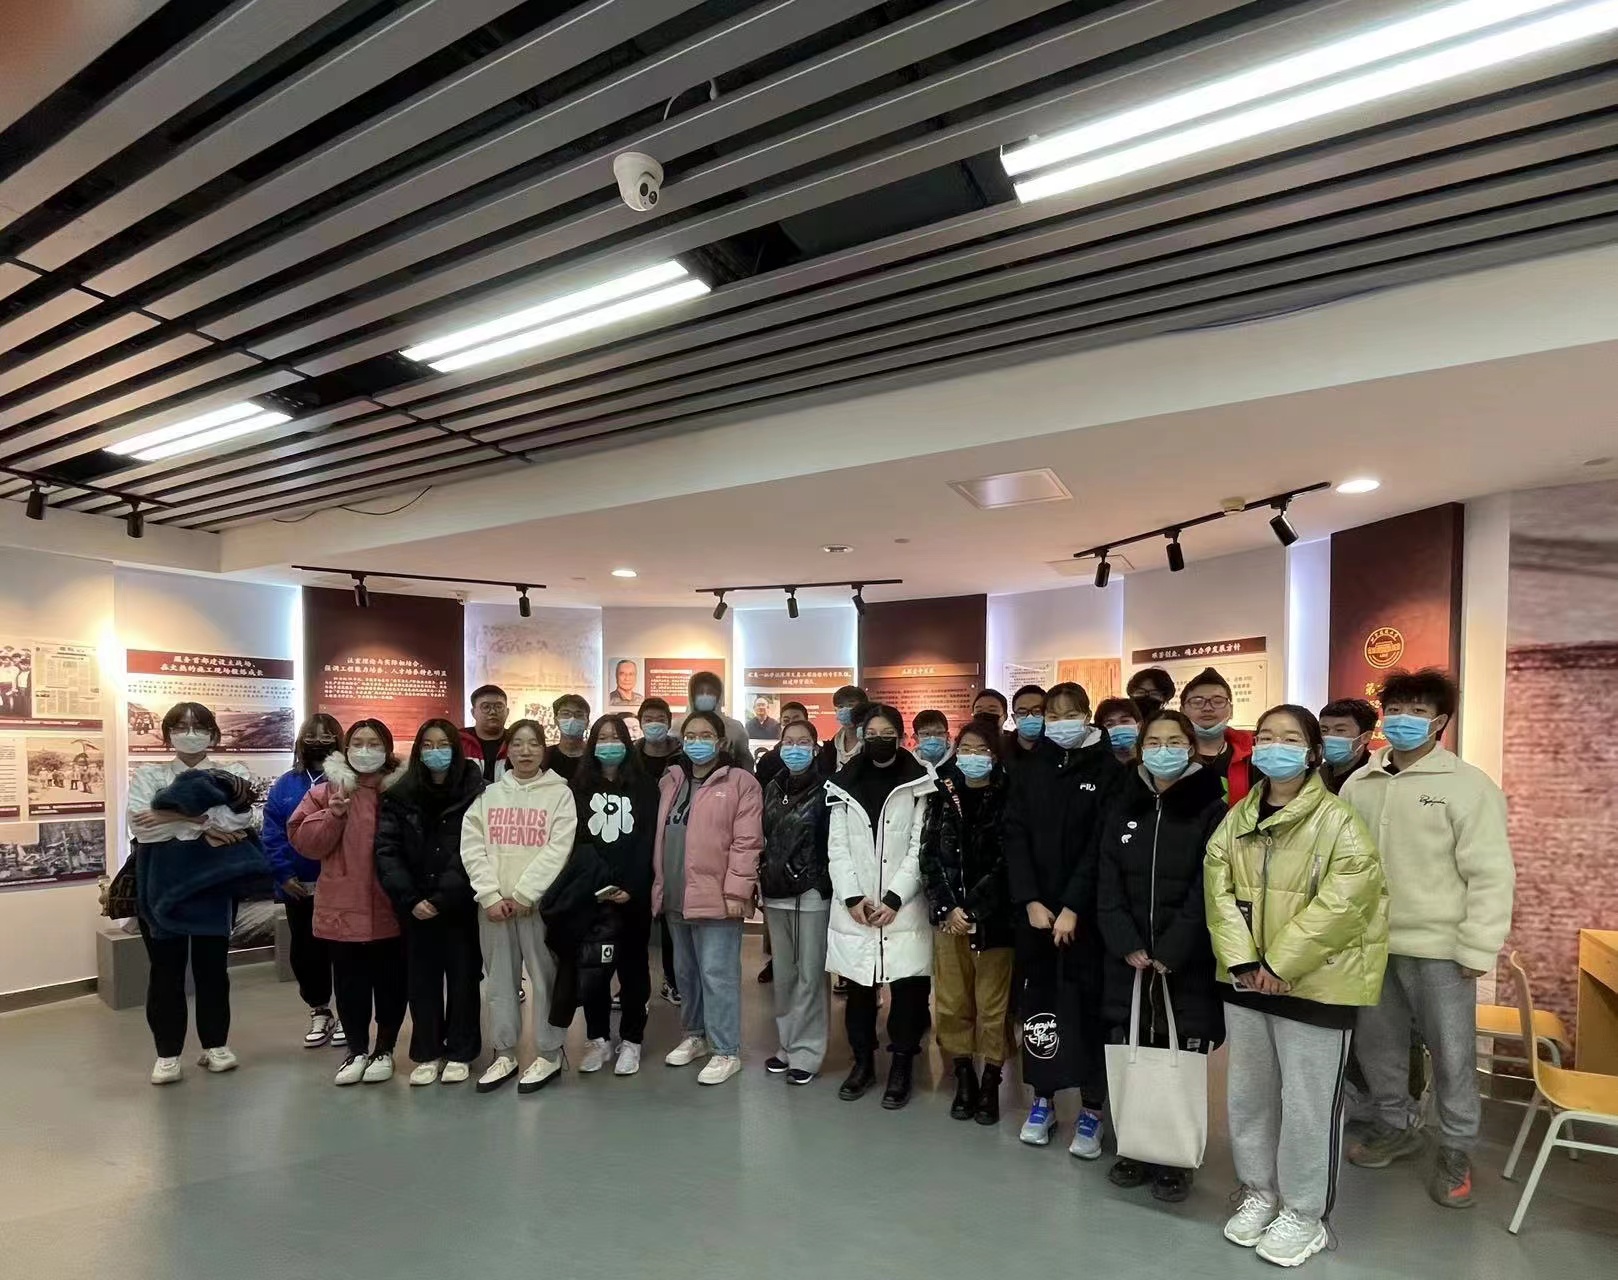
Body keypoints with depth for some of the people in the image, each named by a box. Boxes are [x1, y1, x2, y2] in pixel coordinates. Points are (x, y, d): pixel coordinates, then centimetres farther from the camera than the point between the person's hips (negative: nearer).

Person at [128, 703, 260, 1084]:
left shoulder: (232, 774, 4)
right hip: (162, 883, 0)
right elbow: (141, 827, -9)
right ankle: (167, 1053, 18)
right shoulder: (147, 775, 7)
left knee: (212, 966, 9)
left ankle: (216, 1045, 22)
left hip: (213, 882, 0)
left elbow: (238, 818, -15)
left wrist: (172, 817, -17)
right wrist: (202, 823, -16)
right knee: (165, 969, 6)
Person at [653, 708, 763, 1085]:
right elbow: (661, 837, 16)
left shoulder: (739, 782, -7)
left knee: (717, 974, -1)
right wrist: (659, 884, 12)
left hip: (715, 895, -7)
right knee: (686, 972, 19)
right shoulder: (670, 781, 13)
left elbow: (747, 842, -12)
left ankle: (726, 1051, 12)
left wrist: (736, 890, -17)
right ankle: (695, 1035, 36)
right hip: (676, 896, 7)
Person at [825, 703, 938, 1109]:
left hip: (903, 906, -2)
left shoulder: (919, 783, 1)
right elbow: (837, 846, 3)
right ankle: (862, 1061, 27)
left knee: (906, 986, 2)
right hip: (854, 906, 2)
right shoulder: (844, 782, 7)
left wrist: (894, 899, -12)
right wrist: (852, 898, -8)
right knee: (858, 987, 9)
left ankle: (902, 1066, 19)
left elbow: (920, 846, -4)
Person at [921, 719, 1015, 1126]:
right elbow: (930, 856, 2)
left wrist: (974, 910, -12)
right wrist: (948, 907, -8)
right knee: (952, 1003, 8)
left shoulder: (1007, 800, -2)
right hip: (948, 915, 3)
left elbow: (1006, 863, -8)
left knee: (993, 1005, 4)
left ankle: (991, 1085, 19)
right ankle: (964, 1080, 24)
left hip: (993, 918, -2)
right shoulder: (942, 797, 6)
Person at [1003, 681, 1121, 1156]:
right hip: (1034, 909, 3)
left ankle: (1090, 1111, 16)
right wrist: (1030, 901, -9)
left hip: (1085, 911, -3)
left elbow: (1101, 846, -9)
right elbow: (1015, 836, 1)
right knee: (1038, 1001, 9)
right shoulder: (1028, 769, 6)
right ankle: (1043, 1099, 23)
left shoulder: (1108, 770, -3)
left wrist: (1073, 906, -14)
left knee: (1088, 1005, 3)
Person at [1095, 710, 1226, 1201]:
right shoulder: (1123, 807, 7)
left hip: (1187, 963, -3)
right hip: (1127, 959, 3)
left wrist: (1169, 953, -15)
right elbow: (1108, 884, 3)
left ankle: (1175, 1159, 20)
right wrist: (1128, 946, -8)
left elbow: (1208, 891, -10)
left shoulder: (1210, 810, -3)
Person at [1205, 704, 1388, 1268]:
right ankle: (1259, 1192, 36)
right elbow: (1219, 891, -1)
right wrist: (1242, 961, -13)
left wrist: (1280, 965, -20)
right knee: (1248, 1093, 17)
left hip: (1314, 984, -5)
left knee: (1308, 1103, 5)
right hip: (1245, 980, 6)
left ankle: (1303, 1213, 25)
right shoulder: (1236, 820, 5)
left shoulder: (1338, 823, -12)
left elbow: (1339, 904, -20)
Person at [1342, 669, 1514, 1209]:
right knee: (1377, 1043, 17)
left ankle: (1455, 1151, 30)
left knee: (1452, 1053, 9)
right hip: (1371, 943, 5)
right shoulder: (1358, 784, 5)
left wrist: (1478, 948, -13)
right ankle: (1393, 1126, 38)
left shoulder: (1468, 785, -10)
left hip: (1439, 947, -4)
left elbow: (1490, 874, -11)